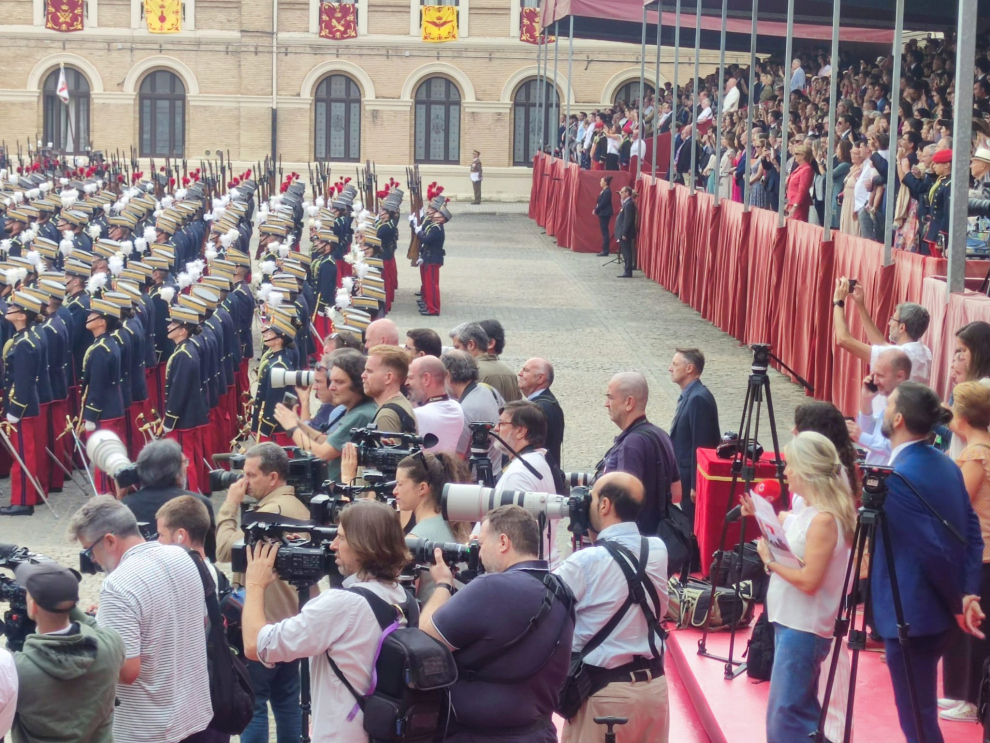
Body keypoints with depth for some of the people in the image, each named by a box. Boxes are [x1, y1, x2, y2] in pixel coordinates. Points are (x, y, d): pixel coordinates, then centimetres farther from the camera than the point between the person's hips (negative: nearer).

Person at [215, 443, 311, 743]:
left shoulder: (271, 511, -21)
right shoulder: (298, 508, 11)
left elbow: (226, 549, -23)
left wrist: (230, 505, -16)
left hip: (263, 623, -10)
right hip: (292, 619, 10)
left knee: (252, 704, -3)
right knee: (287, 701, 15)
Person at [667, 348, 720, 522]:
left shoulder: (698, 398, -19)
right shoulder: (689, 395, 11)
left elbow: (701, 445, -21)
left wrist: (695, 485, -20)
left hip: (693, 478, -10)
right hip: (686, 475, 10)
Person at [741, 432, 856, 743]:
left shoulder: (823, 520, -21)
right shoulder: (807, 513, 8)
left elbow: (809, 580, -24)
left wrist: (770, 559, -13)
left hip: (804, 628, -10)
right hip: (790, 622, 10)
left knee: (787, 716, -9)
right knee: (798, 712, 16)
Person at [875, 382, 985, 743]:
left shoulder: (897, 477, -21)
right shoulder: (945, 463, 7)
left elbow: (932, 550, -23)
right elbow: (972, 531, 6)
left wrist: (958, 603, -9)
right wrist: (968, 594, -2)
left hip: (911, 614, -9)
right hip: (938, 609, 9)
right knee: (922, 712, 22)